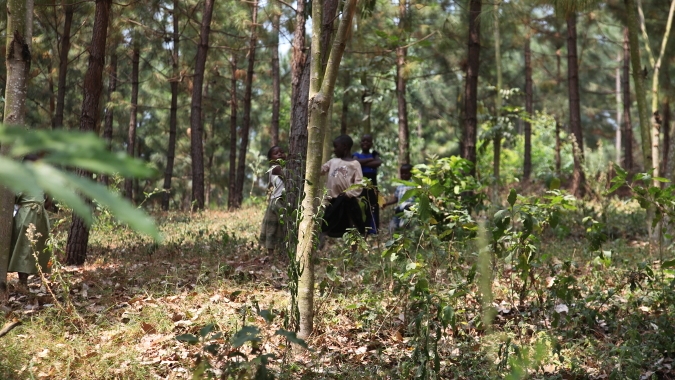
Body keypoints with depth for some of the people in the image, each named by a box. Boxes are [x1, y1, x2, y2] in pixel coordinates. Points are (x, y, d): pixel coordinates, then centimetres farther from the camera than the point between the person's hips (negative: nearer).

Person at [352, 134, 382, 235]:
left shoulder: (374, 154, 14)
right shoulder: (357, 155, 11)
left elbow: (379, 163, -8)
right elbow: (357, 162, -12)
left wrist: (363, 163, -9)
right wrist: (371, 159, -5)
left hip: (372, 186, 1)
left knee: (372, 209, -3)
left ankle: (372, 232, -2)